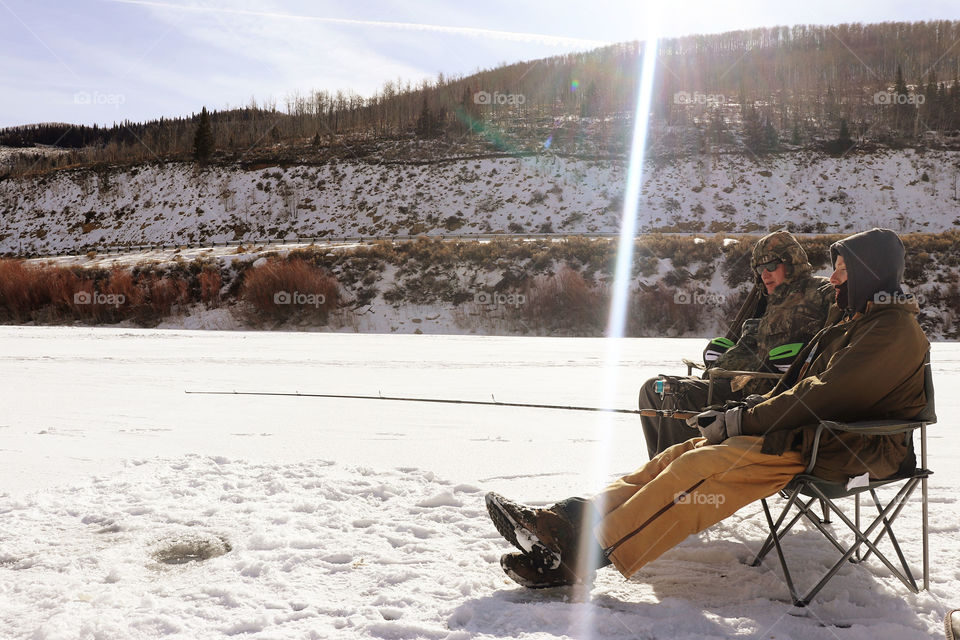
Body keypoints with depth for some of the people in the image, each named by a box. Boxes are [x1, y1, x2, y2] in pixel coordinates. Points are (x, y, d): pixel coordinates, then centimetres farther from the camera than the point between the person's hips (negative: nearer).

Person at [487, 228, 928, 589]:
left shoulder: (894, 331, -10)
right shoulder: (855, 323, 23)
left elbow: (824, 397, -20)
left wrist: (736, 422, -15)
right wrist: (737, 414, 3)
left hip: (826, 452, -9)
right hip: (800, 432, 9)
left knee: (695, 468, -24)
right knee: (680, 455, -8)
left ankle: (583, 556, -28)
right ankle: (566, 521, -18)